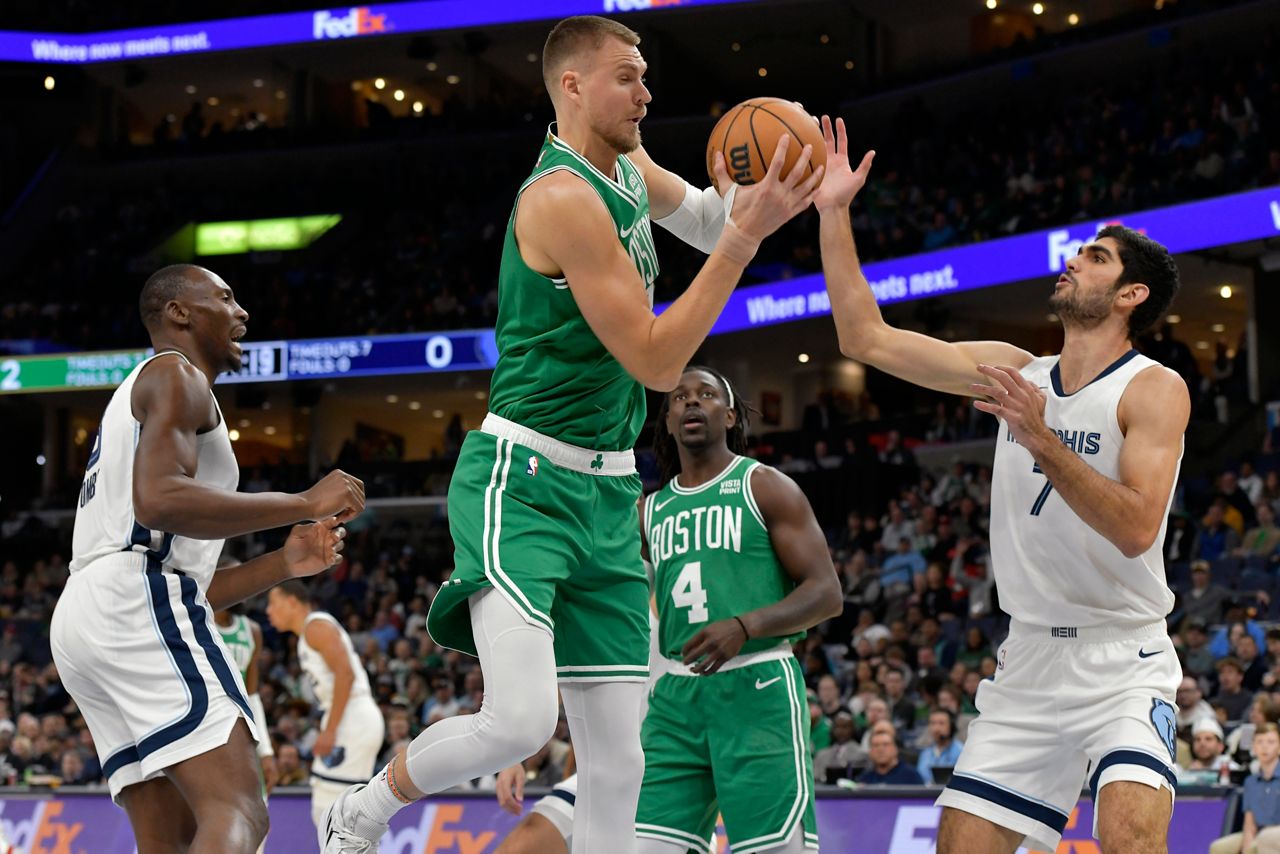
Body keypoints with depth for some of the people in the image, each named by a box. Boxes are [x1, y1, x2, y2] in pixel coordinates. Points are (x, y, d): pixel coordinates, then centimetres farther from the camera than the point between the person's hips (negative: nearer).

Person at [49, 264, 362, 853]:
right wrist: (304, 503, -11)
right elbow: (159, 500, -18)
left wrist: (283, 564, 21)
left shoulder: (137, 396, 33)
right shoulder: (175, 375, 3)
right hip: (137, 609, -10)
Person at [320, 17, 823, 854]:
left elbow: (705, 221, 30)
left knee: (617, 761, 3)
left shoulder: (628, 169, 10)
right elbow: (656, 361, -19)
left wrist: (760, 197, 7)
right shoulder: (564, 197, -17)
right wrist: (746, 236, -19)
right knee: (520, 720, -23)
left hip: (607, 496, 9)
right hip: (524, 482, -9)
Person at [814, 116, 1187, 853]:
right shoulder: (1016, 372, 8)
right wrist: (834, 214, 2)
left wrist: (1041, 440, -29)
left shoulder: (1155, 389, -9)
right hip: (1030, 659, 6)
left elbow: (1136, 528, -22)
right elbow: (868, 339, 7)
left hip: (1123, 659, -6)